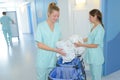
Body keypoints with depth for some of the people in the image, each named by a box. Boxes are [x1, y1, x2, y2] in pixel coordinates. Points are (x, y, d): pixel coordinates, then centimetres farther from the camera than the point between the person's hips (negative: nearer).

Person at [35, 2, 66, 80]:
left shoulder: (57, 25, 1)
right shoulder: (41, 26, -15)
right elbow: (40, 45, -17)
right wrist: (55, 50, -22)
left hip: (53, 59, 4)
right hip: (43, 60, -4)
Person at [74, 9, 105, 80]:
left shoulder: (100, 29, -21)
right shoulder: (94, 27, 6)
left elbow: (95, 45, -21)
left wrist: (81, 45, -21)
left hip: (96, 57, -8)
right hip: (92, 56, 8)